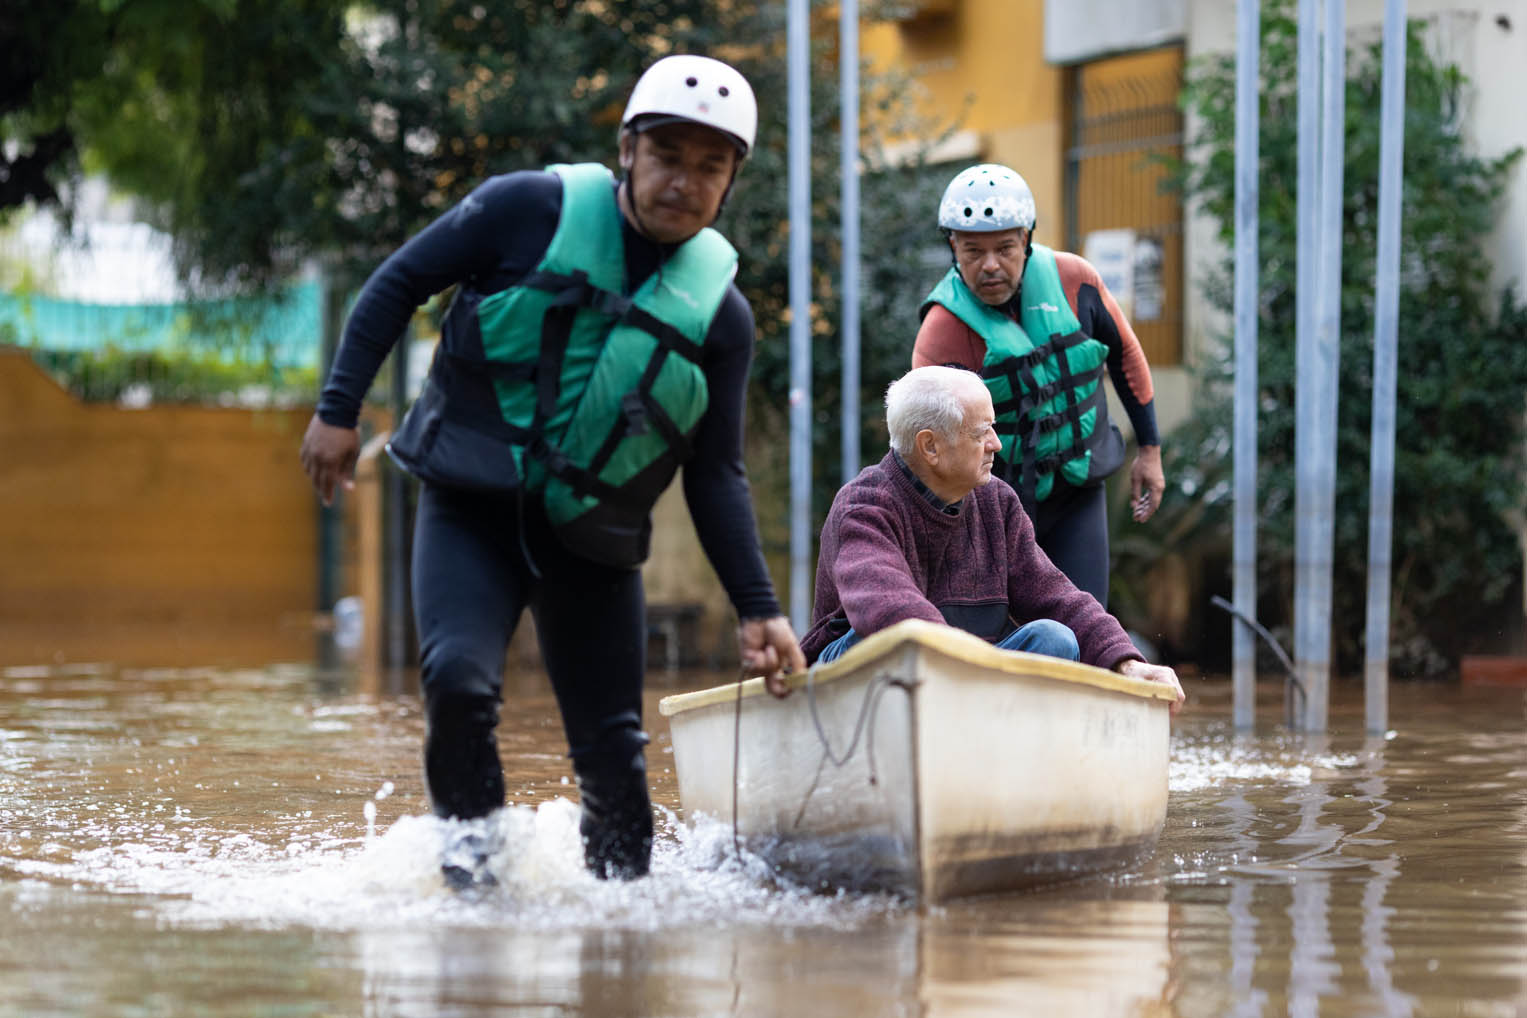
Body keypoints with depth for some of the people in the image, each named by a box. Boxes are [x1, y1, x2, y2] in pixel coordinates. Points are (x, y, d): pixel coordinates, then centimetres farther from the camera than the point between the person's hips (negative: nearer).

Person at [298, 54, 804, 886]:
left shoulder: (718, 312, 0)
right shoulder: (532, 211, -8)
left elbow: (716, 474, 6)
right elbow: (399, 283, 2)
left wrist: (757, 607, 0)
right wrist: (339, 409, -4)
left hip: (593, 543, 3)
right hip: (471, 511, -2)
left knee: (614, 753, 0)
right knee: (460, 680, -24)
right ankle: (471, 852, -3)